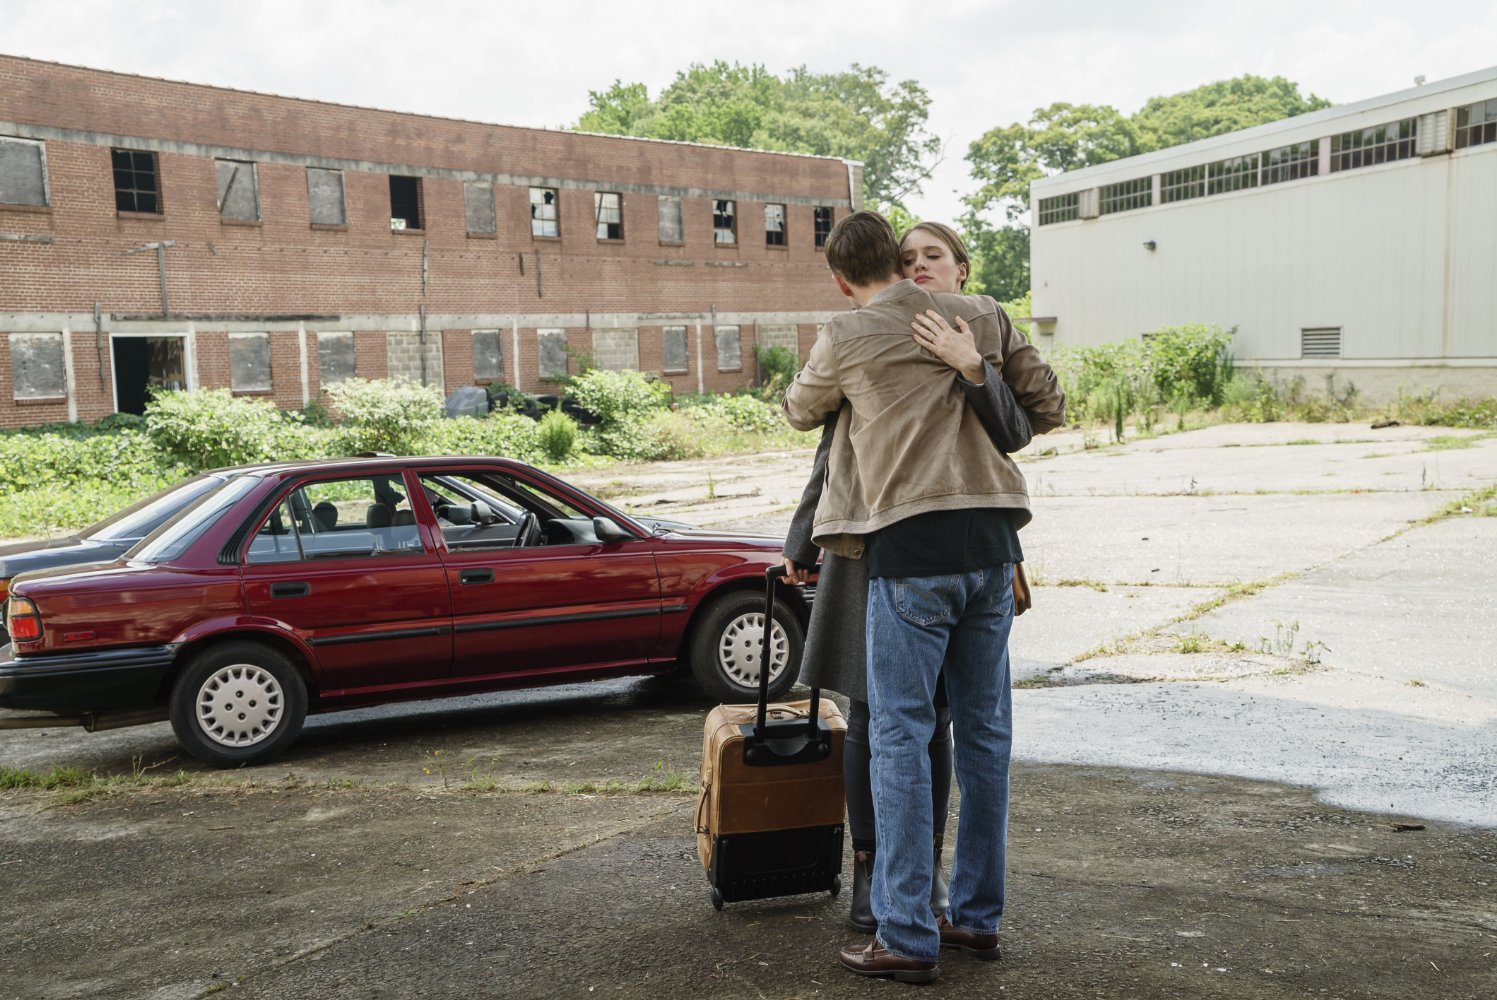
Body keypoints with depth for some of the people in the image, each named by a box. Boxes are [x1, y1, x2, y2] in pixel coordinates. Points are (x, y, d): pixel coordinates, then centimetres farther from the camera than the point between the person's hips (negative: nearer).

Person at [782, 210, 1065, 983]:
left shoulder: (845, 339, 1)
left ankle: (907, 936, 3)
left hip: (910, 548, -5)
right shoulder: (982, 317, 11)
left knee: (901, 738, 0)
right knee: (984, 731, 12)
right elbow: (1048, 403, 16)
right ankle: (977, 916, 23)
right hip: (991, 543, 5)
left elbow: (799, 412, 19)